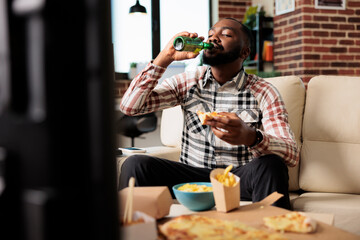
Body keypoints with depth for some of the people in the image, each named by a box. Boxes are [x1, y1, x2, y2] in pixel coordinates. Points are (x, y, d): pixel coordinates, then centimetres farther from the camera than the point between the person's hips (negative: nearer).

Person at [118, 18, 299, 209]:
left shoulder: (263, 92, -2)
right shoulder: (187, 82, 7)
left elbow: (292, 154, -14)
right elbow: (129, 106, -1)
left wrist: (250, 136, -37)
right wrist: (165, 57, -9)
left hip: (240, 179, -1)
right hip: (192, 175, 2)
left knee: (270, 165, -34)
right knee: (134, 164, -23)